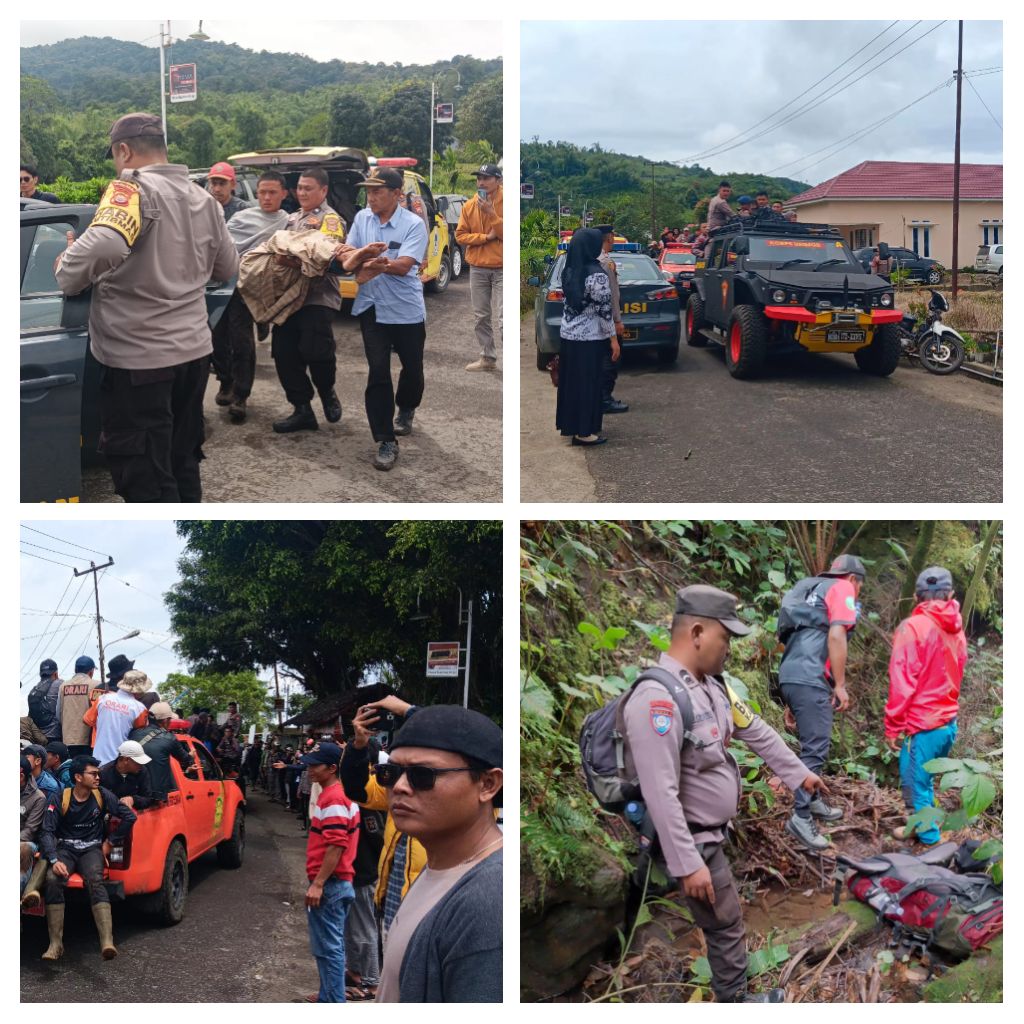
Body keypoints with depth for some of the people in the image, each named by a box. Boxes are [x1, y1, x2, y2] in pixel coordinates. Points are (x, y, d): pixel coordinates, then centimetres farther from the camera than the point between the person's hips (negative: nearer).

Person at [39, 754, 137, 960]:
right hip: (65, 848, 0)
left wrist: (110, 841, 3)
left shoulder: (102, 796, 2)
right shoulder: (60, 800, -4)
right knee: (53, 879, -32)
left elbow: (129, 816, 6)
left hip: (92, 848, 0)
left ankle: (107, 942, -44)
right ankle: (55, 944, -27)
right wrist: (54, 860, -23)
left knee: (95, 880, -32)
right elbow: (47, 832, -9)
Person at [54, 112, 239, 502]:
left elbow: (103, 245, -32)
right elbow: (227, 268, 20)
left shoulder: (132, 189, -14)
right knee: (181, 466, 20)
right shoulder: (204, 199, 11)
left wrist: (67, 274, -14)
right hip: (193, 350, 8)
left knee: (145, 479, -1)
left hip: (139, 357, -8)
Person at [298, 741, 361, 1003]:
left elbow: (336, 845, -24)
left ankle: (333, 1001, -1)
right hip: (339, 882, 10)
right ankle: (329, 996, 26)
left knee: (327, 947, -5)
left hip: (328, 884, -10)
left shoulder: (333, 798, -18)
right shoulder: (339, 794, 14)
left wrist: (317, 884, -23)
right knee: (332, 945, 17)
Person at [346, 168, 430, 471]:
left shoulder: (413, 224, -13)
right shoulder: (362, 218, 0)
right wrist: (359, 264, -23)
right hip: (373, 307, 2)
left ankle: (405, 411, 46)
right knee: (378, 372, -7)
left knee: (412, 368, 14)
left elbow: (404, 265, -23)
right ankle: (386, 442, -3)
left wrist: (380, 266, -42)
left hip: (407, 309, -2)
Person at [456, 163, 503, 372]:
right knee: (481, 316, 9)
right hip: (477, 269, 5)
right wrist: (485, 237, -11)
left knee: (503, 318, -10)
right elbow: (460, 235, 3)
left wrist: (491, 214, -20)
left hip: (502, 268, -5)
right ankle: (487, 357, 19)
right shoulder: (469, 206, 6)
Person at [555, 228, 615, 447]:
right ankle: (584, 432, 8)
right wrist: (614, 339, -10)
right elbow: (604, 310, -18)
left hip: (568, 334, 7)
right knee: (588, 383, 2)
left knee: (570, 380, 16)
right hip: (589, 338, -7)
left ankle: (569, 425, 27)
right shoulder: (597, 275, -19)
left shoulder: (569, 270, 3)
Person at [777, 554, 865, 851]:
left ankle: (811, 801, 31)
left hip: (790, 674, 9)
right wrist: (840, 685, -10)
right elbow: (836, 636, -11)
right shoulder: (841, 589, 4)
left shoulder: (811, 590, 30)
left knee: (813, 744, 21)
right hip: (810, 679, -9)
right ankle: (801, 817, -12)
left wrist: (792, 703, 29)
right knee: (816, 748, -9)